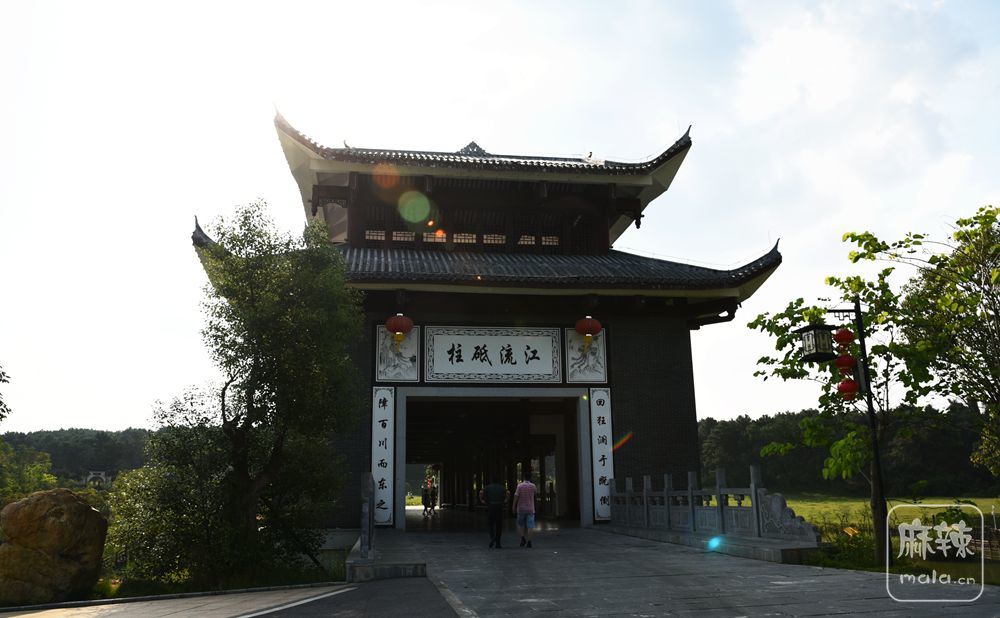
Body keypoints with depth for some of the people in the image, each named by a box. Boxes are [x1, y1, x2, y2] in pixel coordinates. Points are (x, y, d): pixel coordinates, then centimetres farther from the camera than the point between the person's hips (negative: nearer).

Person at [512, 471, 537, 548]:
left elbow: (516, 496, -9)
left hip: (521, 508, 0)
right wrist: (530, 482, 14)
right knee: (529, 526, 0)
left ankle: (523, 537, -3)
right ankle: (529, 541, -7)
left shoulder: (520, 486, -8)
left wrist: (513, 507, 1)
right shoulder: (533, 486, -4)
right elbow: (536, 490, 20)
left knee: (521, 524, 16)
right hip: (530, 509, 0)